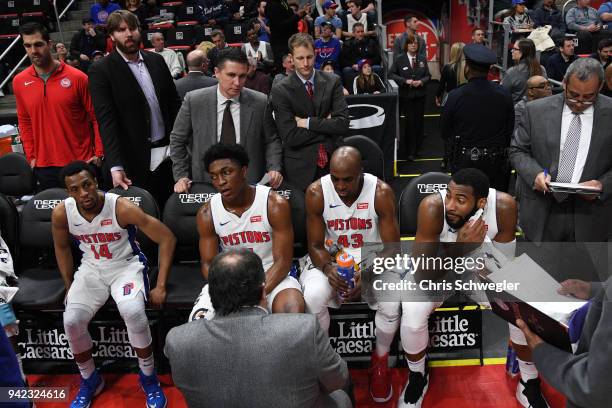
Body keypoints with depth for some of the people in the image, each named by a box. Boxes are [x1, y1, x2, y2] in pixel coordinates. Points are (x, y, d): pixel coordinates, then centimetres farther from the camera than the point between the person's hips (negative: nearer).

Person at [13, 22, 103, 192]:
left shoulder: (77, 77, -7)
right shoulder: (19, 82, 3)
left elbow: (96, 117, -3)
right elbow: (24, 122, 12)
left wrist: (99, 153, -7)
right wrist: (31, 156, 7)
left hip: (81, 163, -3)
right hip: (43, 166, 3)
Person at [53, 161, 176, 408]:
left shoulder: (121, 207, -26)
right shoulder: (61, 213, -13)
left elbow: (167, 238, -20)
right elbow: (62, 247, 10)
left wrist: (161, 287, -20)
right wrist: (69, 287, 9)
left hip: (127, 265, -4)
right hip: (91, 268, 4)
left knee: (133, 312, -32)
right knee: (71, 321, -18)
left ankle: (148, 378, -6)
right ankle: (90, 381, 12)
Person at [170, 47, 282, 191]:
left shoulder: (260, 103, -5)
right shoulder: (193, 101, -6)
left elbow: (271, 141, 4)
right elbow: (177, 140, 3)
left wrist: (274, 169, -11)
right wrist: (181, 176, -4)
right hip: (206, 184, 0)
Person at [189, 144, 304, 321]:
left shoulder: (275, 204, -14)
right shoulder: (207, 213, -5)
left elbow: (282, 261, -13)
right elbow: (208, 263, 1)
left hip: (271, 277, -2)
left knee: (292, 311, -32)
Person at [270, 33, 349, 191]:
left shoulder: (332, 82, 1)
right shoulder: (281, 90, -7)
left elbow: (343, 124, -8)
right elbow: (290, 137, -14)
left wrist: (308, 123, -13)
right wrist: (327, 125, -10)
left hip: (333, 162, 2)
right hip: (301, 169, -2)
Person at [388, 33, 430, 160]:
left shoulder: (422, 60, 8)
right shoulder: (400, 59, -2)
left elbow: (428, 75, 9)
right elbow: (391, 74, -6)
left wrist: (421, 81, -12)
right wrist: (405, 81, -16)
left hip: (420, 95, 3)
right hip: (406, 95, -3)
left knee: (419, 121, 6)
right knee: (409, 121, -4)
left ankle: (416, 149, 19)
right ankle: (407, 151, 7)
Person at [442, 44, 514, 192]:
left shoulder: (455, 96, -15)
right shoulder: (505, 95, -8)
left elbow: (445, 133, -4)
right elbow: (510, 130, 1)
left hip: (465, 163, -2)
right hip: (496, 163, 2)